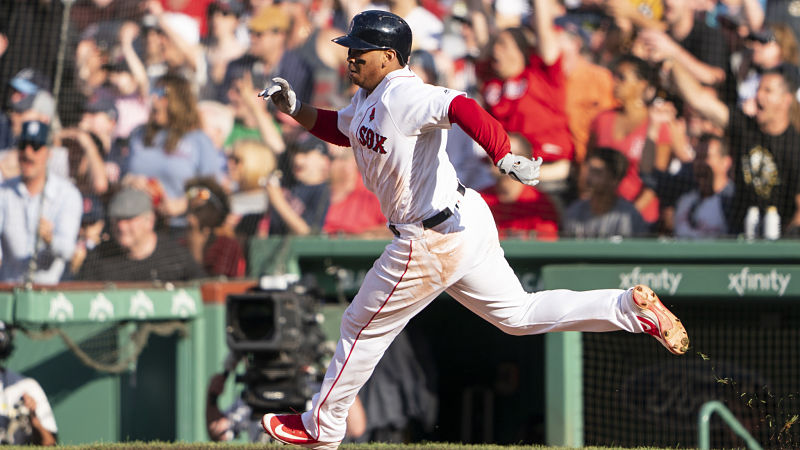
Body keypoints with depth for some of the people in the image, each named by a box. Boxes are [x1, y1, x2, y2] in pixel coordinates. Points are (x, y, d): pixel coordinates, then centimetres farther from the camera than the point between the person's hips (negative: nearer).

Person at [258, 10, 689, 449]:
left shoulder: (403, 96, -22)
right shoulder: (367, 99, 9)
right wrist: (295, 108, 13)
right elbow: (340, 129, 30)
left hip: (435, 240, -10)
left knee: (363, 328, 6)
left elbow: (461, 108, -39)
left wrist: (503, 155, -54)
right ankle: (631, 306, 8)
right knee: (518, 314, 16)